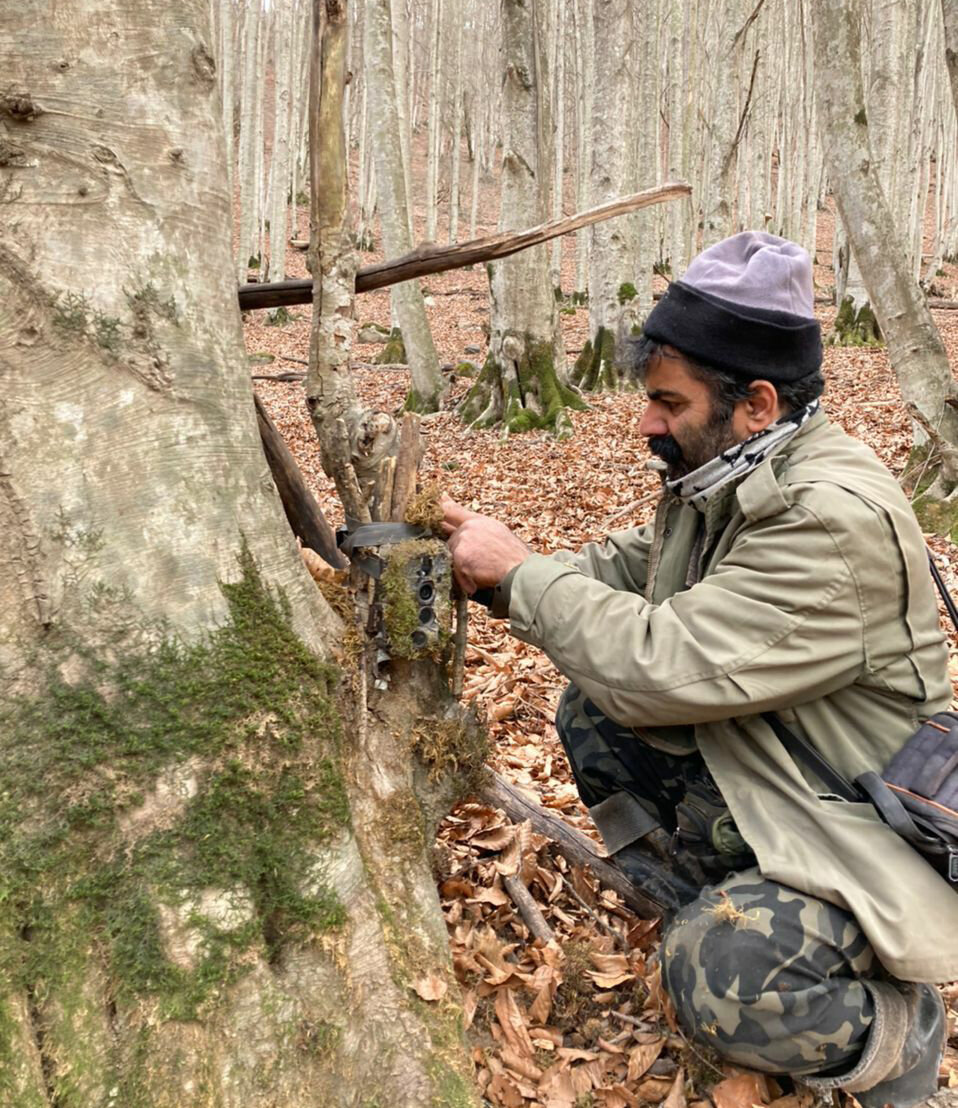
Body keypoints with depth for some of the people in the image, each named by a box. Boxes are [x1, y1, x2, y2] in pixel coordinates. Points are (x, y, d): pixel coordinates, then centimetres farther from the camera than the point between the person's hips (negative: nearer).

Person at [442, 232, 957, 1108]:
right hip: (751, 780, 9)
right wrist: (492, 574, -7)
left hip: (860, 839, -8)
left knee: (719, 976, -29)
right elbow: (623, 566, 9)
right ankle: (710, 905, 13)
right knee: (594, 712, -1)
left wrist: (519, 573, -22)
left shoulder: (836, 519, -30)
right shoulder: (724, 474, -1)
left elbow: (665, 665, -34)